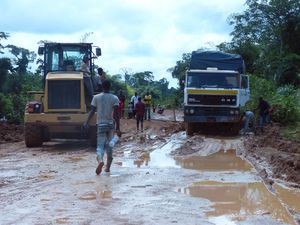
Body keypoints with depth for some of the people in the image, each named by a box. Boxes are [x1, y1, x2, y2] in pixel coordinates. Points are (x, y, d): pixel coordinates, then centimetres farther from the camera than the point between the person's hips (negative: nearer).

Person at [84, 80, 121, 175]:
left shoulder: (96, 97, -1)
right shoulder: (114, 98, -2)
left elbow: (92, 111, -2)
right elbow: (116, 114, -7)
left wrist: (86, 123, 9)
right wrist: (118, 128, -6)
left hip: (101, 124, -1)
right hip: (111, 124, 1)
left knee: (100, 145, -4)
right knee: (109, 145, 17)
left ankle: (100, 160, -35)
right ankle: (108, 166, 21)